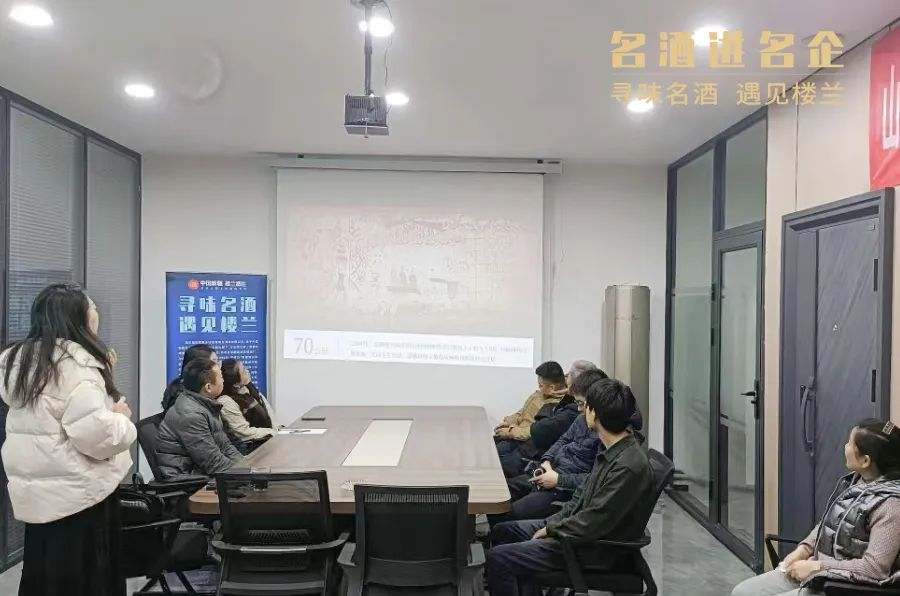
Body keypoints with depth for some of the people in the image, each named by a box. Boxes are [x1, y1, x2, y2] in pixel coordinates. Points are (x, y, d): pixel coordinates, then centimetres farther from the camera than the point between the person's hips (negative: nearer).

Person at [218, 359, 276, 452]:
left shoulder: (250, 389, 7)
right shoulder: (227, 402, -17)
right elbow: (244, 432, -18)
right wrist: (274, 433, -16)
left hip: (267, 440, 8)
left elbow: (270, 415, 11)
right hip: (251, 447, -8)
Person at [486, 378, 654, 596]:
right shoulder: (612, 450, 2)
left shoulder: (630, 466, -28)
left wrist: (551, 529, -13)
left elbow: (594, 523, -27)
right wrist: (551, 523, 3)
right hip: (578, 526, 10)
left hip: (593, 549, -10)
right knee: (502, 532, 13)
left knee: (498, 558, -15)